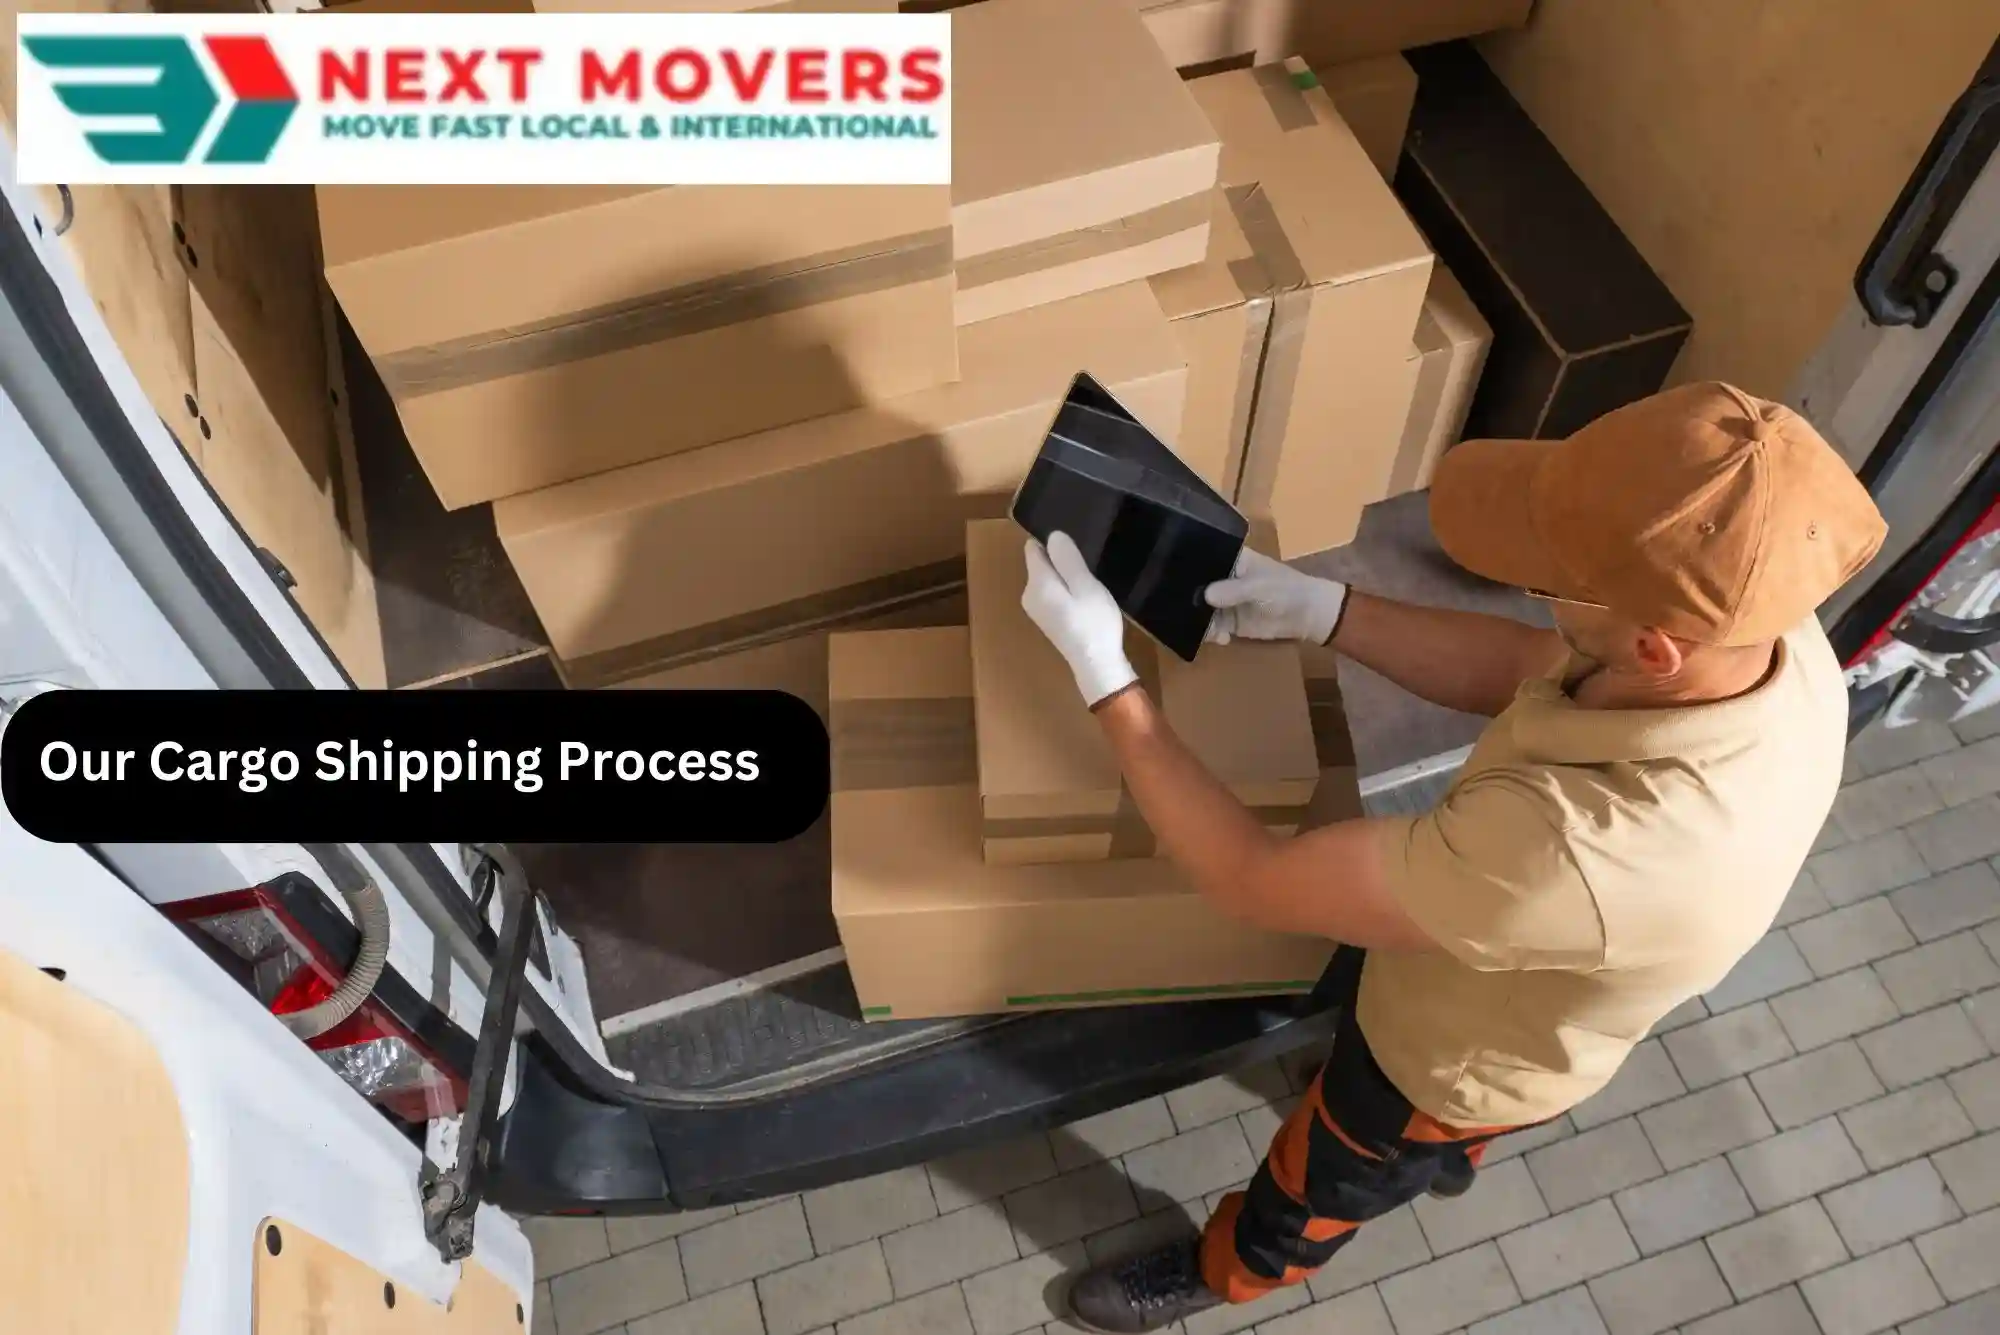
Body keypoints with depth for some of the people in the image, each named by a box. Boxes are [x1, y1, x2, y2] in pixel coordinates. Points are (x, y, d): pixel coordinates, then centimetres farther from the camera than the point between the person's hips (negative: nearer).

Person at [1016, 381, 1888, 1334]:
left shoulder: (1577, 851, -52)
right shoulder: (1769, 627, -28)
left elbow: (1254, 883, -39)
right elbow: (1521, 675, -10)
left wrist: (1102, 672, -34)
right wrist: (1320, 610, -18)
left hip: (1459, 1053, -5)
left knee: (1316, 1184, 28)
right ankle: (1446, 1155, 75)